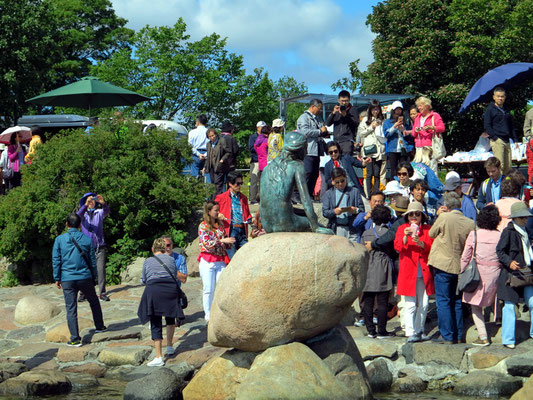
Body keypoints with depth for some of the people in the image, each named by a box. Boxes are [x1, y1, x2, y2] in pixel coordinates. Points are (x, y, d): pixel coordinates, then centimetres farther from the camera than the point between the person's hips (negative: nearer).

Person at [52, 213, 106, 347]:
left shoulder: (59, 239, -3)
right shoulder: (87, 239, 1)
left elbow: (56, 261, -2)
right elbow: (92, 260, 7)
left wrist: (57, 278, 6)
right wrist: (93, 277, 17)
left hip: (67, 279, -1)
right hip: (85, 278, 1)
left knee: (71, 309, 1)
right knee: (94, 301, 24)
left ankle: (75, 339, -1)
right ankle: (99, 326, 35)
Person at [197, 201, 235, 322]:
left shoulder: (220, 224, 11)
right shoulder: (203, 226, -5)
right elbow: (207, 243, -16)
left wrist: (229, 243, -2)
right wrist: (222, 240, -22)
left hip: (220, 261, 5)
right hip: (207, 261, -5)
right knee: (208, 289, 0)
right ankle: (208, 315, 8)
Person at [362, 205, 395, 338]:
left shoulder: (366, 233, 6)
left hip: (368, 271, 4)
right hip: (383, 271, -4)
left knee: (368, 302, 8)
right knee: (382, 302, 0)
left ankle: (370, 330, 10)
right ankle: (382, 331, 2)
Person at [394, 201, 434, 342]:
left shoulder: (427, 229, 12)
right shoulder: (402, 228, 8)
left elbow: (431, 246, 1)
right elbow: (397, 246, -5)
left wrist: (420, 243, -18)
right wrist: (405, 237, -23)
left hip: (424, 272, 3)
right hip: (408, 271, -3)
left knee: (424, 304, 5)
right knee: (410, 304, -7)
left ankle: (419, 330, 17)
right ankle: (410, 333, -8)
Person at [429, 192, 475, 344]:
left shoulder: (444, 217, -14)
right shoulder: (470, 223, -3)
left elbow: (431, 234, 1)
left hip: (443, 265, -5)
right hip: (460, 266, 5)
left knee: (443, 302, 1)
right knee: (456, 302, 15)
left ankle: (447, 336, -1)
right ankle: (458, 335, 19)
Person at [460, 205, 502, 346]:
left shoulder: (474, 234, -5)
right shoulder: (500, 236, -4)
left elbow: (465, 258, -2)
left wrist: (463, 274, 9)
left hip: (478, 274, -2)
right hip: (495, 274, 2)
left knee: (475, 306, 5)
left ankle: (483, 337, -2)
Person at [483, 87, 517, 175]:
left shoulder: (506, 111, 21)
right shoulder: (490, 110, 1)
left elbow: (511, 127, 27)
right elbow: (487, 126, -6)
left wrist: (515, 140, 17)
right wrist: (495, 137, -14)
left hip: (506, 141, 7)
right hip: (497, 141, -7)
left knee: (508, 166, 3)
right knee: (500, 165, -15)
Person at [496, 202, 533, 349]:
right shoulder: (508, 231, -8)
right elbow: (500, 251, -11)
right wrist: (509, 262, -24)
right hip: (512, 274, -6)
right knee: (509, 306, -2)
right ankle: (508, 340, 4)